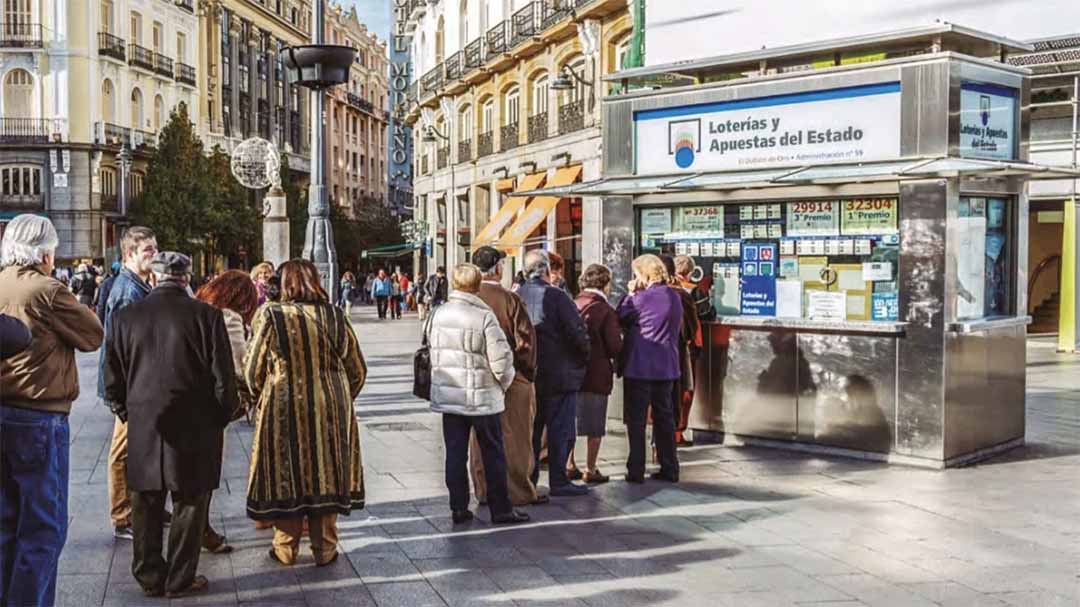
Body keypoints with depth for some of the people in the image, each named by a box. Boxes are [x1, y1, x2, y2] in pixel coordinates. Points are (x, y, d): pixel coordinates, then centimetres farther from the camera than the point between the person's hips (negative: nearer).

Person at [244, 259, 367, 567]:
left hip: (284, 411, -2)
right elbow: (357, 370, 6)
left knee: (285, 476, 10)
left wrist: (261, 398, 19)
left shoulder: (271, 317, -9)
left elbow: (253, 370, 0)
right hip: (331, 411, 2)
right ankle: (324, 549, 19)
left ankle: (286, 549, 21)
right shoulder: (335, 317, -2)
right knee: (326, 473, 12)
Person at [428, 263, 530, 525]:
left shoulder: (437, 315, 0)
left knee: (455, 453, 11)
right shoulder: (484, 317, -16)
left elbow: (432, 351, 8)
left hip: (447, 395, 4)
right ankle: (501, 510, 14)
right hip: (482, 396, -4)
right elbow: (501, 359, -17)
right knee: (493, 454, 7)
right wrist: (504, 382, 1)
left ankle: (458, 508, 14)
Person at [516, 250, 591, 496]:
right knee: (560, 429, 1)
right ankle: (558, 481, 3)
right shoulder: (555, 296, -14)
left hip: (527, 374, 6)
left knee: (531, 429, 14)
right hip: (559, 374, -6)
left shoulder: (516, 296, 1)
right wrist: (585, 357, 1)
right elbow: (577, 331, -15)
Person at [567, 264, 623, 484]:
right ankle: (590, 470, 10)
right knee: (595, 427, 6)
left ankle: (569, 466, 21)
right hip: (597, 375, -4)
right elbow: (615, 347, -13)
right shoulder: (605, 310, -12)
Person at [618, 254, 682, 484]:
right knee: (664, 417, 14)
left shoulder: (643, 297, -16)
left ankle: (636, 471, 2)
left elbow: (620, 318, -7)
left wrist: (630, 293, 1)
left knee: (636, 419, 1)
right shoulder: (674, 296, 7)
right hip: (666, 367, 7)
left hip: (639, 367, -7)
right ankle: (669, 469, 18)